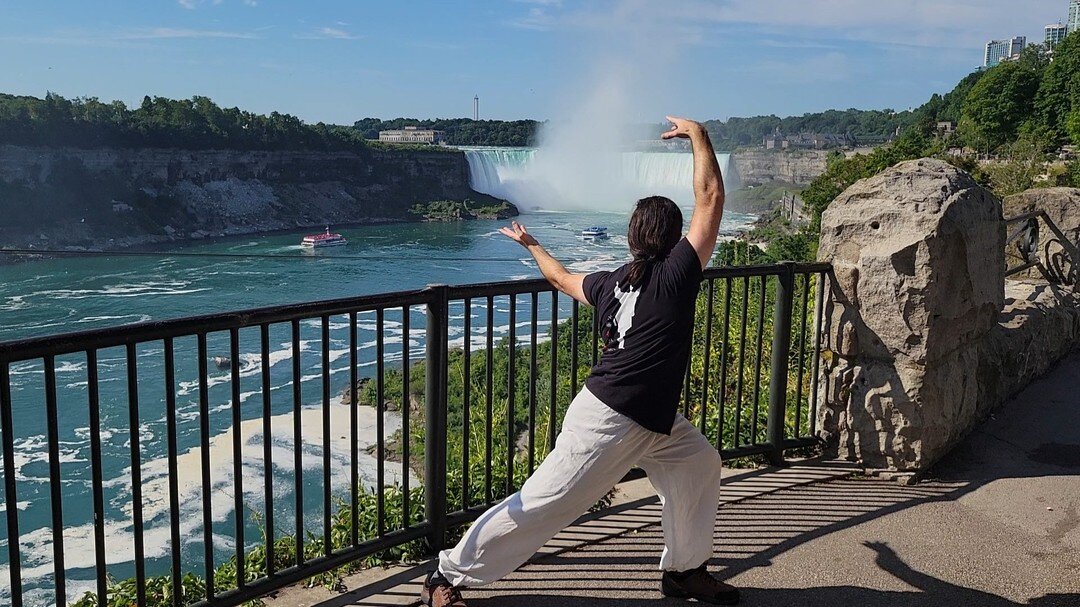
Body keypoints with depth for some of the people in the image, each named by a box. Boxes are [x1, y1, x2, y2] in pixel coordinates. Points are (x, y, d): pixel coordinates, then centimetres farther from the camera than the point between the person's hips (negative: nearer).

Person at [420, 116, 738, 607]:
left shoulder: (610, 283, 7)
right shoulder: (676, 274, -13)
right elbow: (710, 198, -13)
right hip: (612, 420, -9)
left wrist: (531, 245, 43)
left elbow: (561, 277, 25)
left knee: (699, 464, 16)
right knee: (544, 502, -2)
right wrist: (698, 135, -3)